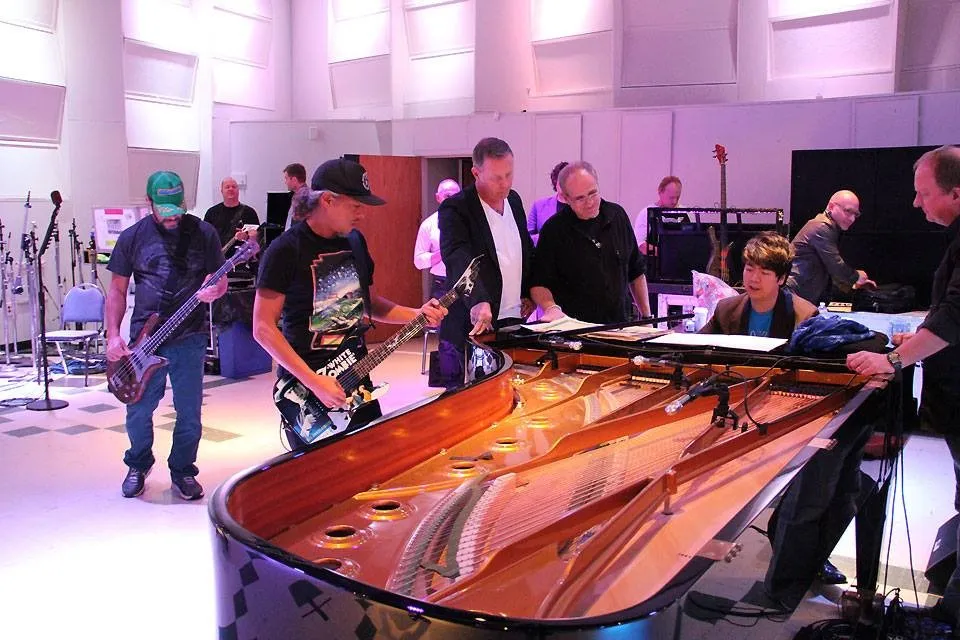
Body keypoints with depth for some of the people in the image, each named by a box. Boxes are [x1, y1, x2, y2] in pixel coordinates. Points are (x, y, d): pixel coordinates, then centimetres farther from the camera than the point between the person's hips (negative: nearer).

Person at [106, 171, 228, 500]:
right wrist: (113, 335, -2)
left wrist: (214, 291, -19)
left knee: (189, 413, 4)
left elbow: (221, 278, 5)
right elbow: (117, 290, 7)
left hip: (189, 337, -1)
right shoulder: (132, 237, 3)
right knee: (138, 411, 6)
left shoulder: (203, 233, 0)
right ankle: (138, 466, 32)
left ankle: (182, 470, 24)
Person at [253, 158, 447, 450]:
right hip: (305, 386, -6)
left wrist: (417, 314, 1)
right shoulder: (286, 250, -15)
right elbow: (263, 328, -16)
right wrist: (312, 381, -22)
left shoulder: (355, 241, 5)